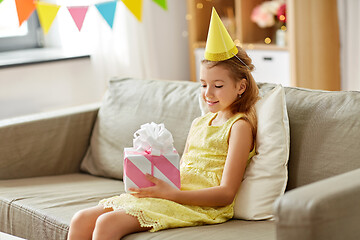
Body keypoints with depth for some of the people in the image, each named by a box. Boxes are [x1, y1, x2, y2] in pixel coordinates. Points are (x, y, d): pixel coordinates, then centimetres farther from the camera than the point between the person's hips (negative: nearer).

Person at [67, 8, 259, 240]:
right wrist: (151, 180, -2)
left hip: (200, 205, -8)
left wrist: (171, 193, -22)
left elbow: (226, 194, -12)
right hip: (172, 193, 8)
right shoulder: (199, 123, 20)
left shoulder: (240, 127, -4)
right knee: (82, 219, -5)